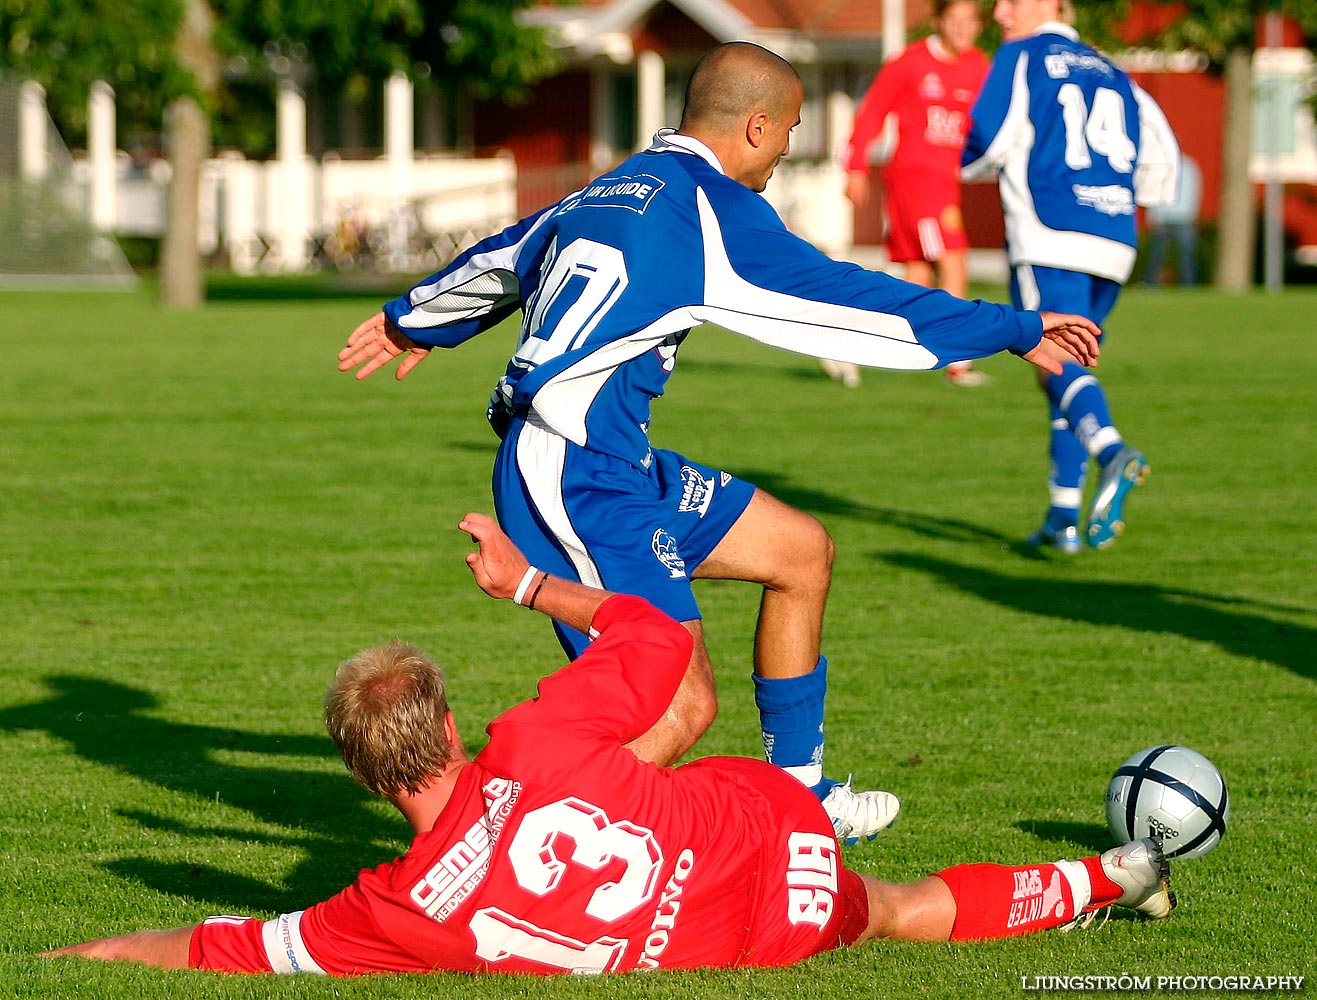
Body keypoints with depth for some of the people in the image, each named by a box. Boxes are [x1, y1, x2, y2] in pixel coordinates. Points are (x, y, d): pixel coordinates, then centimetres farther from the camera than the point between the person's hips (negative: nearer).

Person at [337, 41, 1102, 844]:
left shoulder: (612, 191, 16)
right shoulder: (710, 206, -10)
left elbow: (502, 259, 32)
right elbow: (846, 299, -9)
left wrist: (411, 322, 52)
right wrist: (1018, 332, -2)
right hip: (579, 485, -10)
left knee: (802, 551, 18)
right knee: (683, 707, -14)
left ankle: (796, 796, 25)